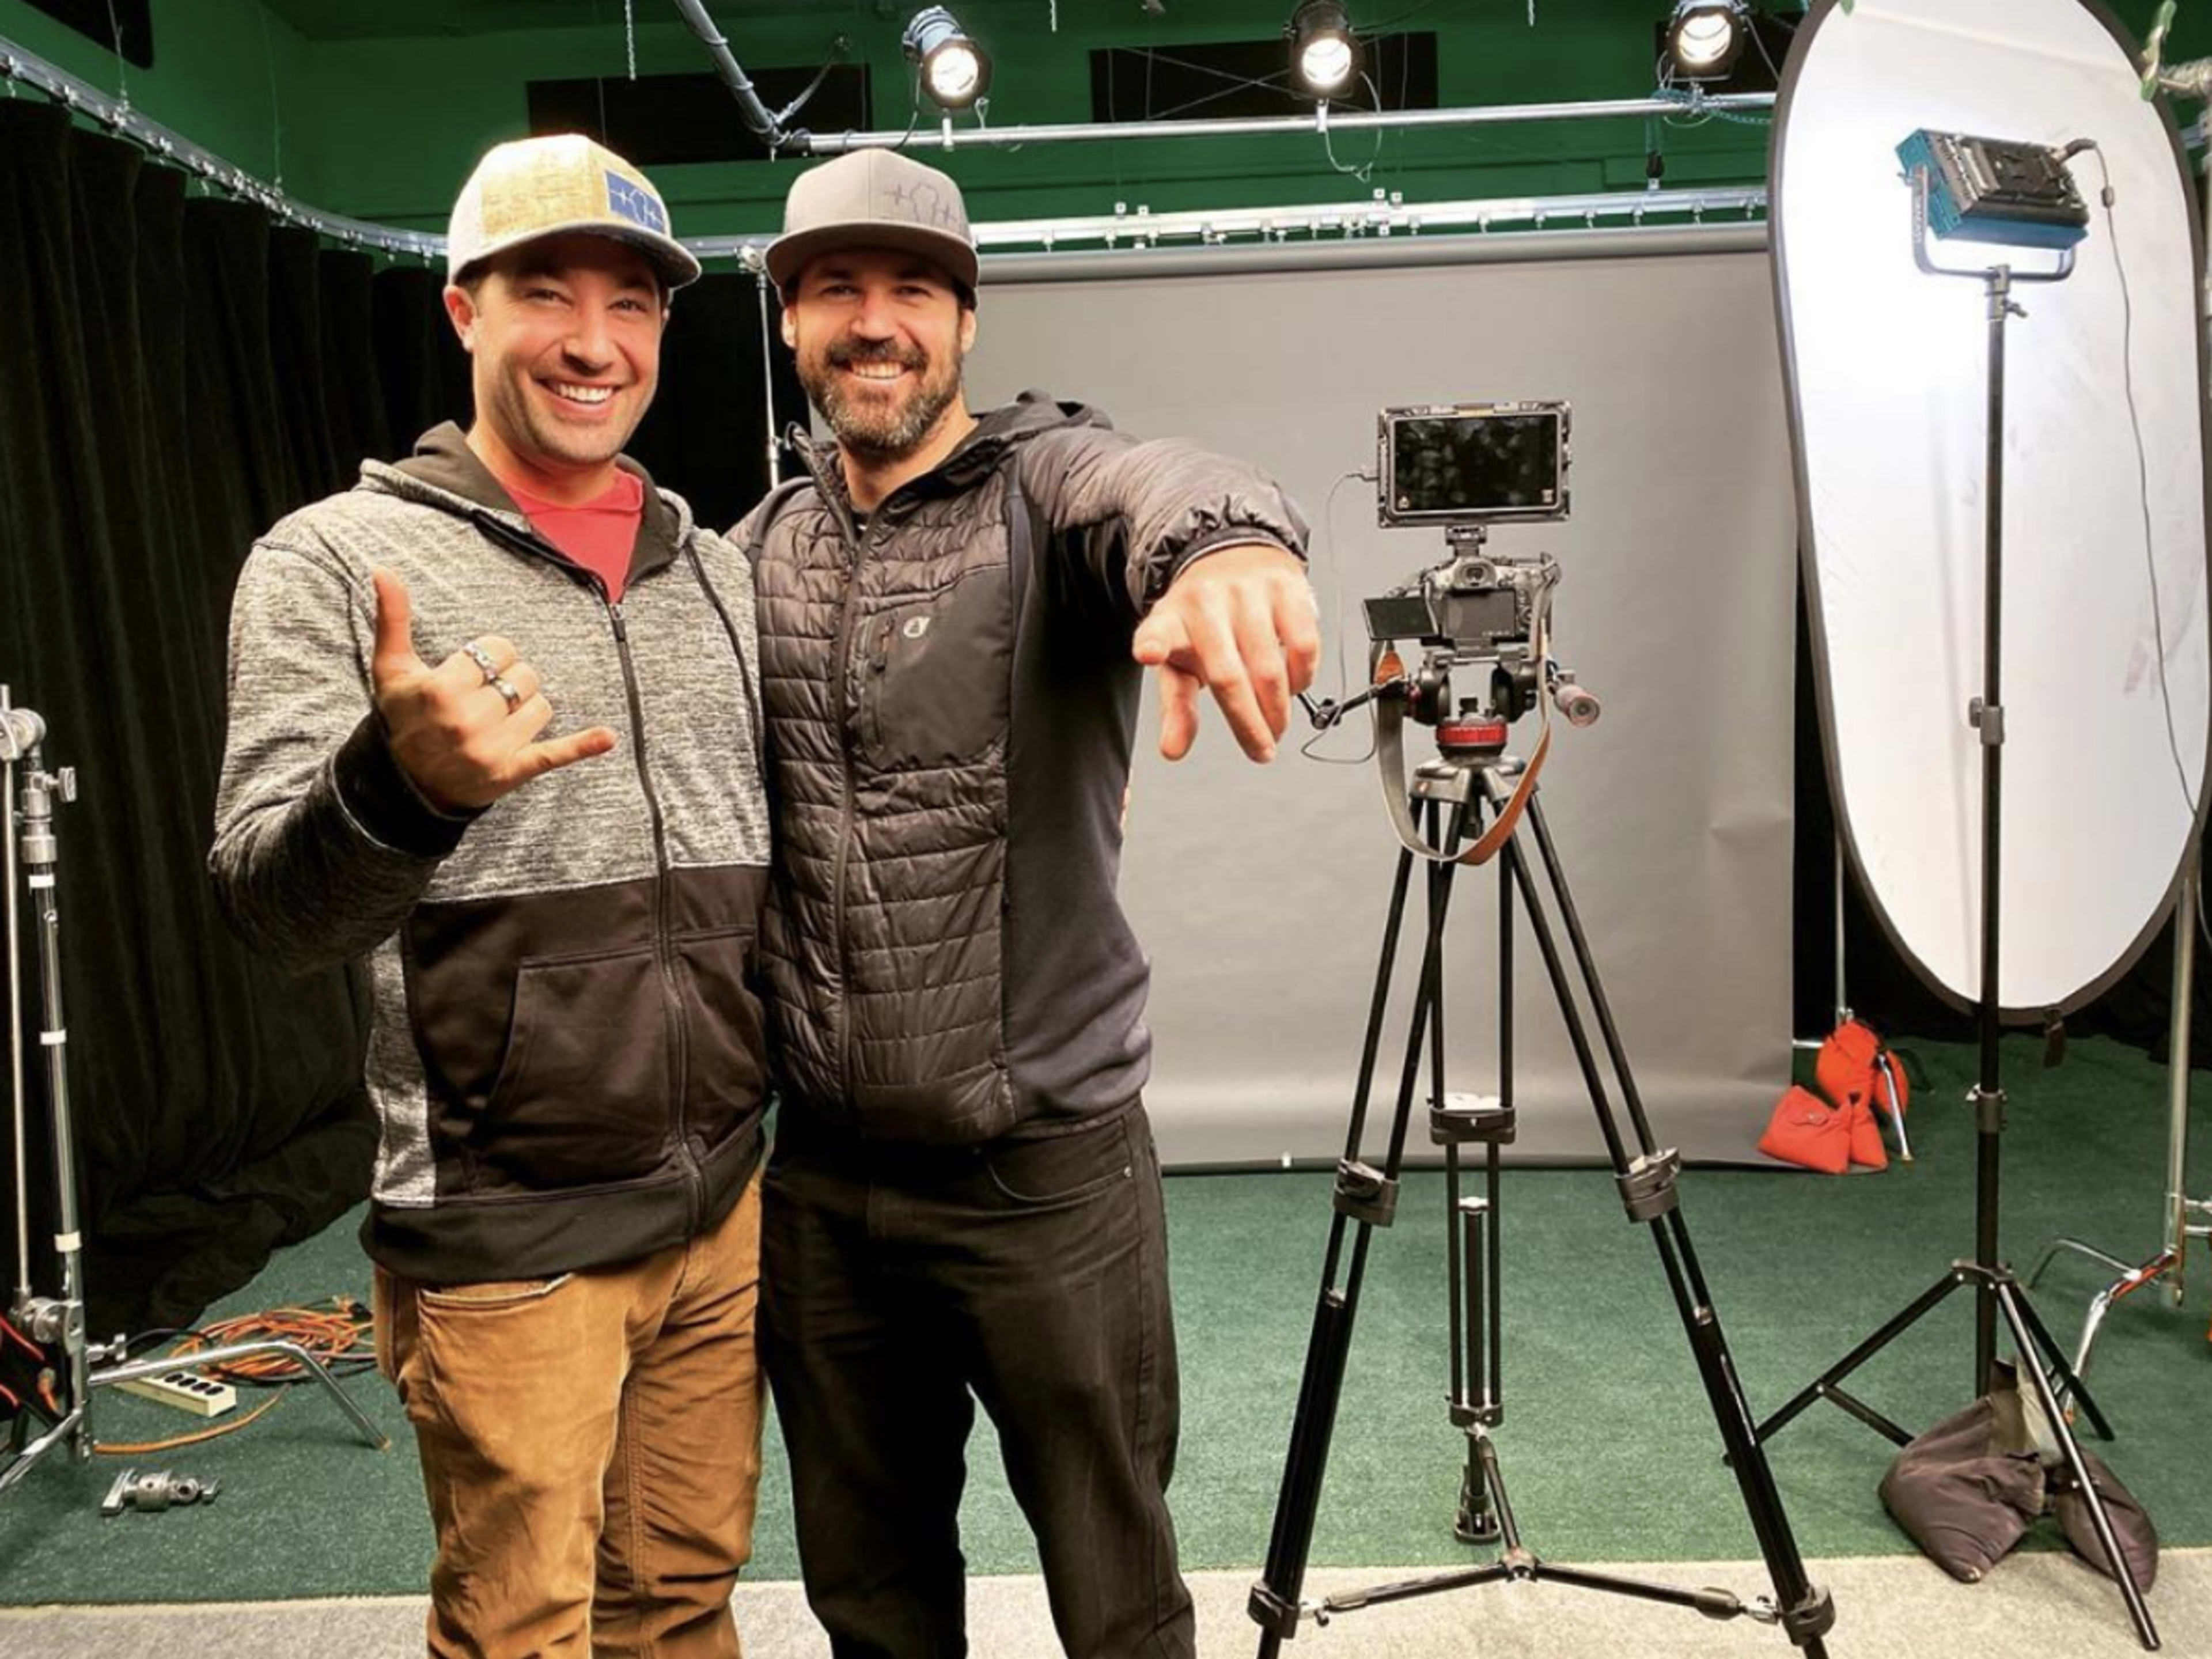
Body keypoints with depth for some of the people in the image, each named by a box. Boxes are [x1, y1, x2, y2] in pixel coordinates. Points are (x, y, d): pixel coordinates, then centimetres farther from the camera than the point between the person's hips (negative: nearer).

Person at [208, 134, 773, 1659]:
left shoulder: (720, 571, 8)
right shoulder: (335, 561, -7)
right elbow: (278, 908, -16)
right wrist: (400, 786, -36)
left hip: (726, 1211, 5)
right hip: (506, 1241, -4)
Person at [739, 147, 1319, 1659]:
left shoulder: (1045, 485, -8)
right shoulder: (758, 552, 7)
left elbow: (1150, 484, -32)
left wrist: (1224, 539, -56)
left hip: (1047, 1168, -4)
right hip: (817, 1177, 4)